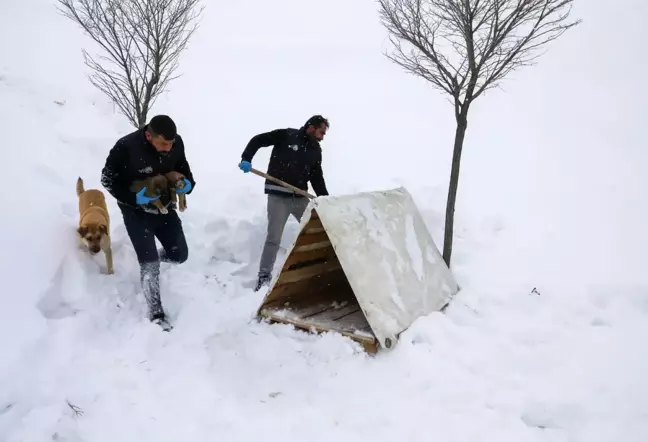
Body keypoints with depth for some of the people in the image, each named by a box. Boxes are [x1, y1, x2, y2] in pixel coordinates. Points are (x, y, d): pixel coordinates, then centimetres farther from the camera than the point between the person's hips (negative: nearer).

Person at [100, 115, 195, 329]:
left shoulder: (176, 143, -16)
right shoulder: (126, 146, -30)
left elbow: (182, 166, 4)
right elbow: (108, 179, -17)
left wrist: (188, 183, -18)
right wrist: (134, 197, -30)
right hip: (136, 212, -5)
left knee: (180, 255, 12)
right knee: (149, 264, -8)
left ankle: (150, 256, 45)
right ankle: (156, 313, 7)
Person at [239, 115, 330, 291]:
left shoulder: (315, 149, 10)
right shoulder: (286, 135, -7)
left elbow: (317, 176, 12)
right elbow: (257, 140, -4)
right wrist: (246, 159, -17)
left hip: (300, 197, 6)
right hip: (278, 196, -6)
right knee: (274, 237, -5)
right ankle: (264, 276, 6)